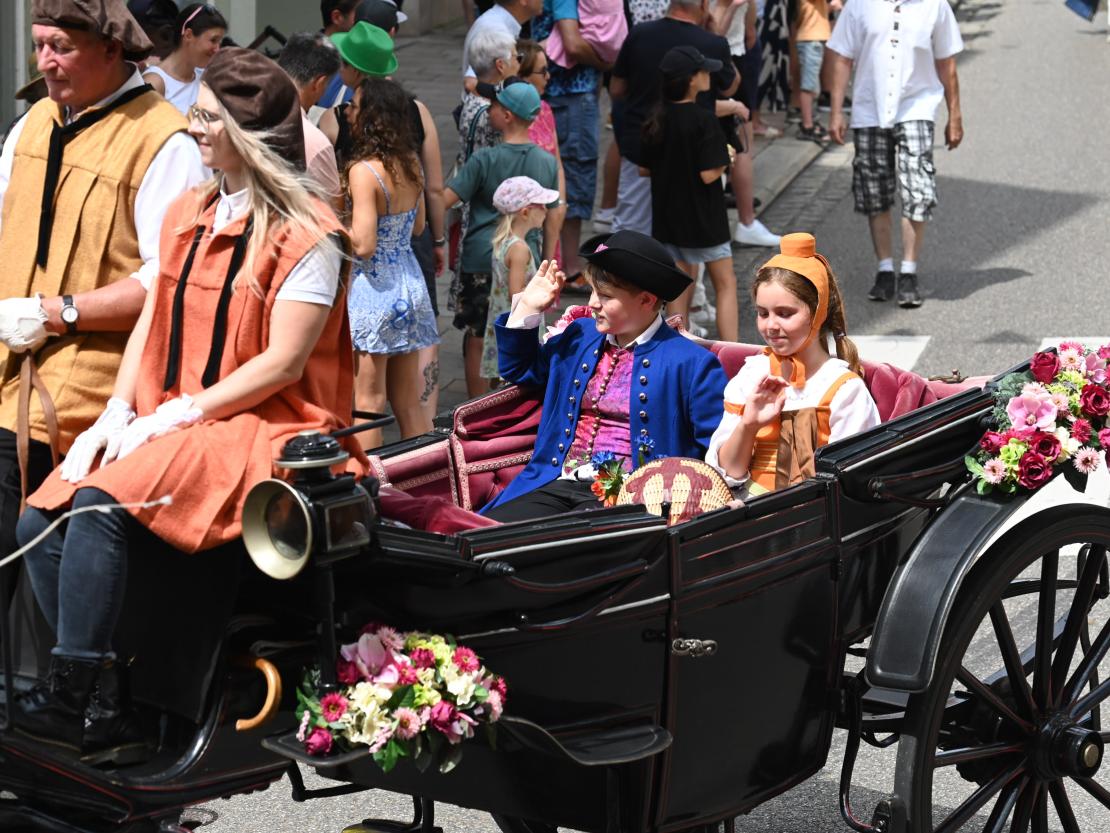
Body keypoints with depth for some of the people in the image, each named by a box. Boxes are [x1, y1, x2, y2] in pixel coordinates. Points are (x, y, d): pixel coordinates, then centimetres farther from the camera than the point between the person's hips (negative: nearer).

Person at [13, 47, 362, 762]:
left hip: (262, 429, -7)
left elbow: (282, 364, -14)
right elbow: (152, 321, 14)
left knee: (100, 508, -30)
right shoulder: (188, 214, 16)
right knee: (39, 524, -14)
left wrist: (171, 416, -16)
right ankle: (117, 711, -11)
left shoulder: (306, 234, -8)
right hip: (164, 424, 8)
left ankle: (66, 703, -22)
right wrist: (118, 413, -2)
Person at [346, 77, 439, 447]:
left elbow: (363, 244, -21)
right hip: (410, 285, 7)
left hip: (373, 288, -7)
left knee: (368, 403, 0)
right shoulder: (411, 163, 4)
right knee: (409, 403, 13)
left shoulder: (364, 170, -18)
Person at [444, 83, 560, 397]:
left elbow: (445, 199, -13)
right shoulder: (547, 162, 3)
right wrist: (547, 264, 17)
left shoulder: (485, 159, -10)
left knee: (477, 339, 8)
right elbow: (552, 221, 9)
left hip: (482, 257, -3)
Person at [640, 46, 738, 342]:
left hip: (668, 217, 6)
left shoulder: (656, 120, 1)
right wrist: (725, 160, -3)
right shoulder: (704, 121, -19)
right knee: (725, 285, 6)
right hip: (703, 218, -6)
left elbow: (643, 168, 6)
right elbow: (708, 174, -22)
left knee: (680, 290, 12)